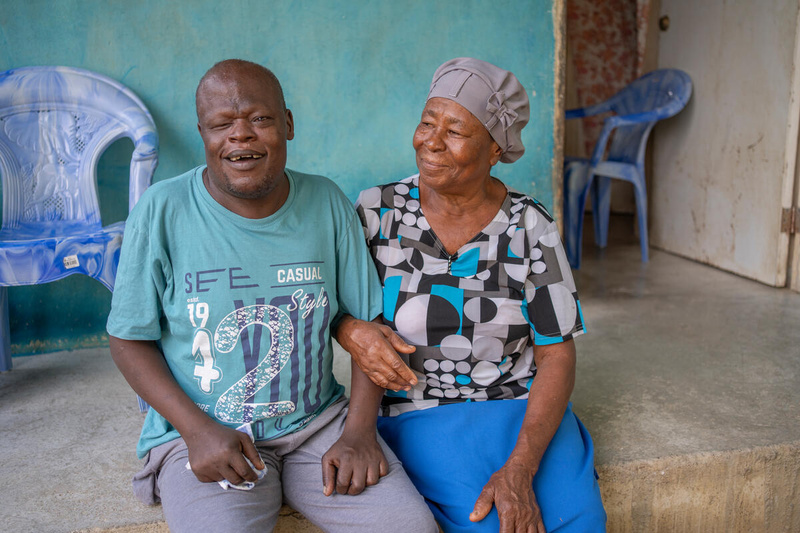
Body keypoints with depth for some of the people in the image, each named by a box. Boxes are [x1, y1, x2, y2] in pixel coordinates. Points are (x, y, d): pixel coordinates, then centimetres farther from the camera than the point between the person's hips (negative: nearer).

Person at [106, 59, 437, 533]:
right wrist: (197, 430, -14)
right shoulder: (163, 210, -6)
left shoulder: (326, 203, 0)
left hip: (318, 422, 2)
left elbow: (369, 321, 3)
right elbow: (130, 340, -1)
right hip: (200, 435, -1)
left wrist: (359, 431, -8)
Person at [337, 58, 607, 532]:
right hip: (422, 417, -1)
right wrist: (351, 332, -17)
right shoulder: (378, 212, -5)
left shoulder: (531, 228, -4)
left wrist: (520, 469, -18)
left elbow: (557, 355, -6)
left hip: (529, 411, 2)